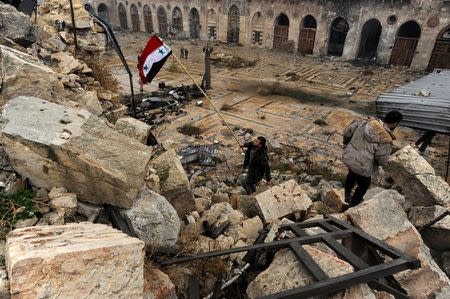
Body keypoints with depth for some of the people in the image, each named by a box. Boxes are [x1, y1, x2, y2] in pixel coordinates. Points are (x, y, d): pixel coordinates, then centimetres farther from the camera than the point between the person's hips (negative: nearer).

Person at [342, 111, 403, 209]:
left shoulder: (366, 122, -9)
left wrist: (347, 143, 19)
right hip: (362, 167, -5)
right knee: (364, 184, 27)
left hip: (348, 157, 5)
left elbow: (347, 131, 0)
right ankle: (353, 204, 49)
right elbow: (382, 160, -12)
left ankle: (347, 196, 57)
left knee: (352, 173, 38)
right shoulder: (386, 141, -22)